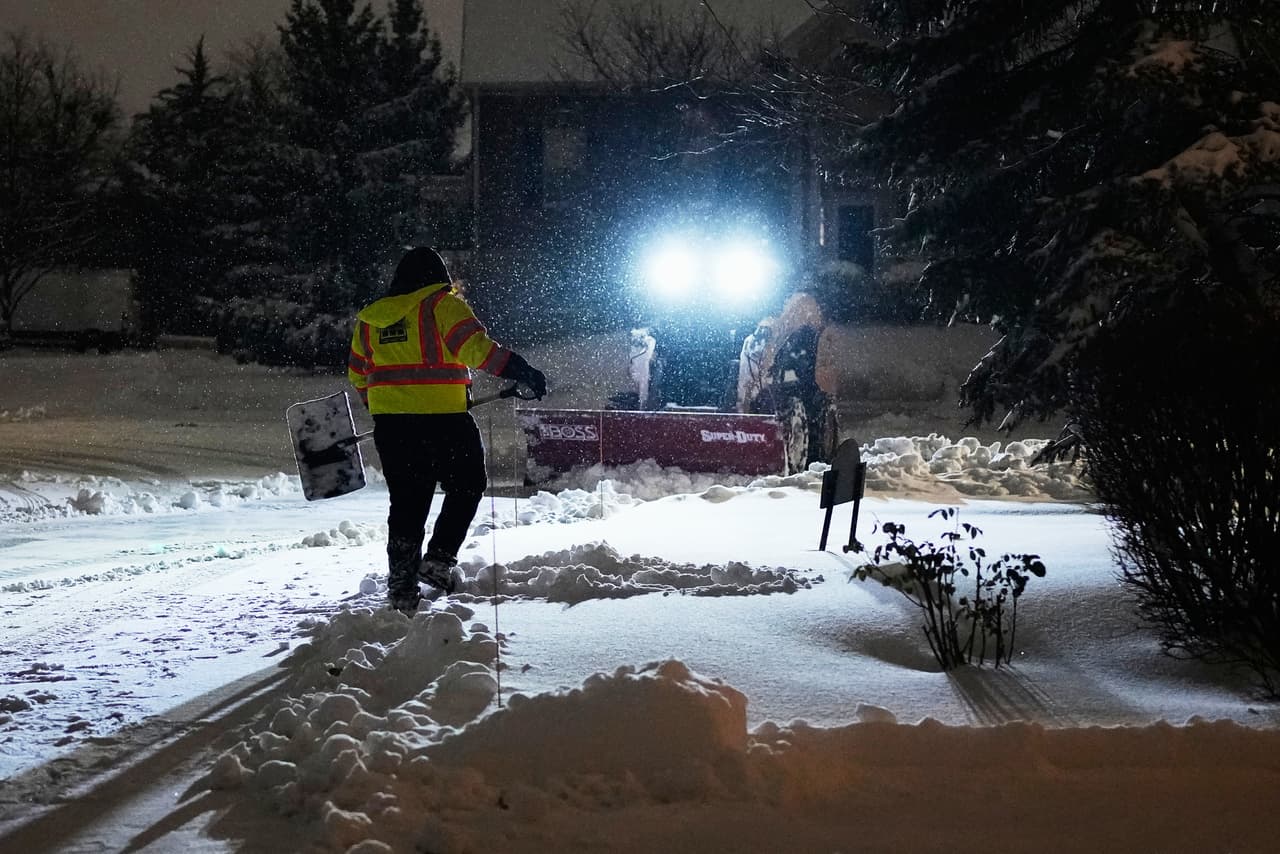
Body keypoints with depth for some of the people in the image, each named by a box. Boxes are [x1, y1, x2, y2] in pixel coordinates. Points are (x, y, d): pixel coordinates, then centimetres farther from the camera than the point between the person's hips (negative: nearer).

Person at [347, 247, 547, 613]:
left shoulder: (368, 318, 14)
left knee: (406, 500, 11)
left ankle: (402, 583, 8)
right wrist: (521, 371, -14)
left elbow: (358, 374, 21)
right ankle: (439, 558, 0)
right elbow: (476, 347, -17)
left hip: (389, 422, 5)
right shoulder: (442, 305, -4)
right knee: (466, 487, 13)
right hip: (442, 419, -5)